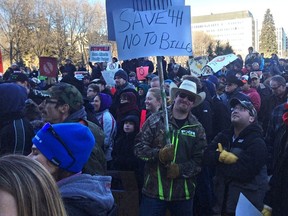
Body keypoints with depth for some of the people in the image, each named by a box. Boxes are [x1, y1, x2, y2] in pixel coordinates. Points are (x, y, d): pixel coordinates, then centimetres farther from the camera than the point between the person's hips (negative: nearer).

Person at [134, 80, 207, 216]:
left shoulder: (197, 129, 4)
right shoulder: (156, 120, -2)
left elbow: (200, 160, 1)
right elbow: (139, 146, -3)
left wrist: (180, 170, -15)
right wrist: (158, 154, -19)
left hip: (183, 192, 2)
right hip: (153, 189, -2)